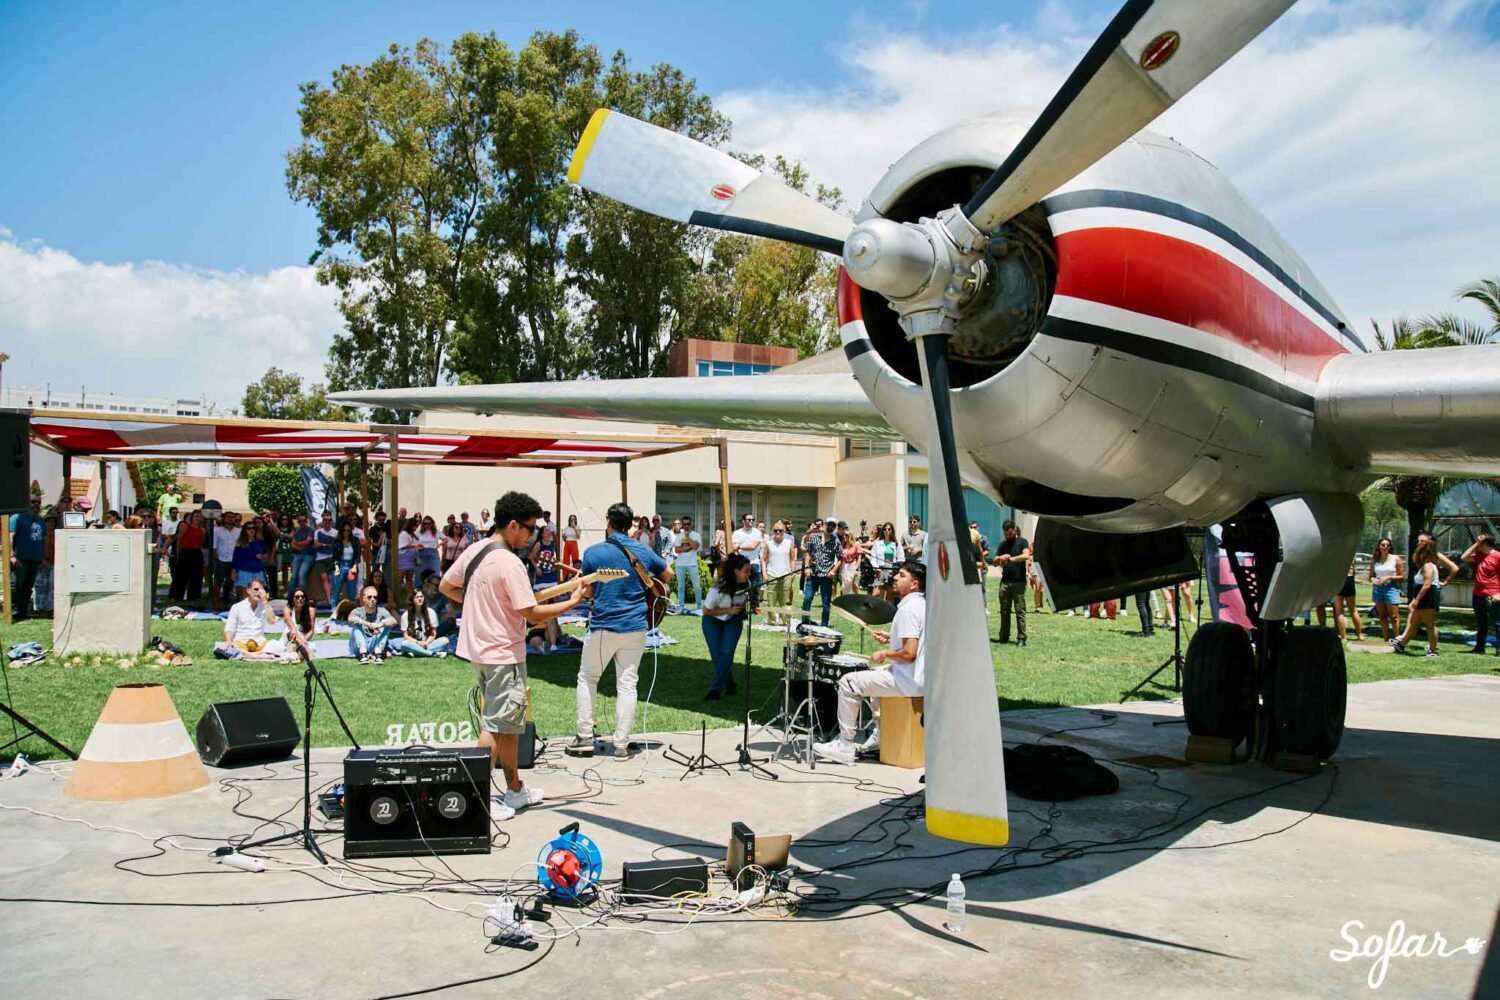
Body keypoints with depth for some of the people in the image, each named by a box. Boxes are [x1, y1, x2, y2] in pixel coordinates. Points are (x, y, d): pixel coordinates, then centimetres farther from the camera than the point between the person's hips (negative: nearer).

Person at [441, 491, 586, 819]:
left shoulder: (473, 550, 4)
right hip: (504, 654, -9)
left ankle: (515, 790, 27)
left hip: (479, 648, 9)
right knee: (496, 727, -2)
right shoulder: (510, 563, -22)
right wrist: (572, 601, -10)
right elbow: (533, 614, -21)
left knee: (509, 722, 18)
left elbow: (445, 587, 15)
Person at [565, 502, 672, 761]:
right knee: (627, 684, 6)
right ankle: (621, 745, 6)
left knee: (587, 678, 15)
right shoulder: (644, 550, 4)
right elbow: (668, 574, 18)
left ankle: (584, 738, 13)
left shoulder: (593, 552, -7)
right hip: (636, 626, 3)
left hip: (603, 626, -3)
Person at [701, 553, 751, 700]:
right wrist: (729, 610, -27)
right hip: (713, 622, -3)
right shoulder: (718, 588, -31)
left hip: (733, 621, 3)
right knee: (717, 655, -3)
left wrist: (740, 611, -9)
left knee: (727, 653, -14)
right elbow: (706, 611, -21)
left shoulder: (746, 584, -16)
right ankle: (730, 685, 19)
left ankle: (716, 689, -10)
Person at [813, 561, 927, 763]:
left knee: (848, 682, -6)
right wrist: (892, 638, 15)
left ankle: (845, 745, 1)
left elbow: (909, 653, -27)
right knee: (875, 676, 34)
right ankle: (878, 738, 34)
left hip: (908, 682, -11)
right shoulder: (923, 604, 10)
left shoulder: (908, 608, -20)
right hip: (921, 678, 11)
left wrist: (884, 654, -11)